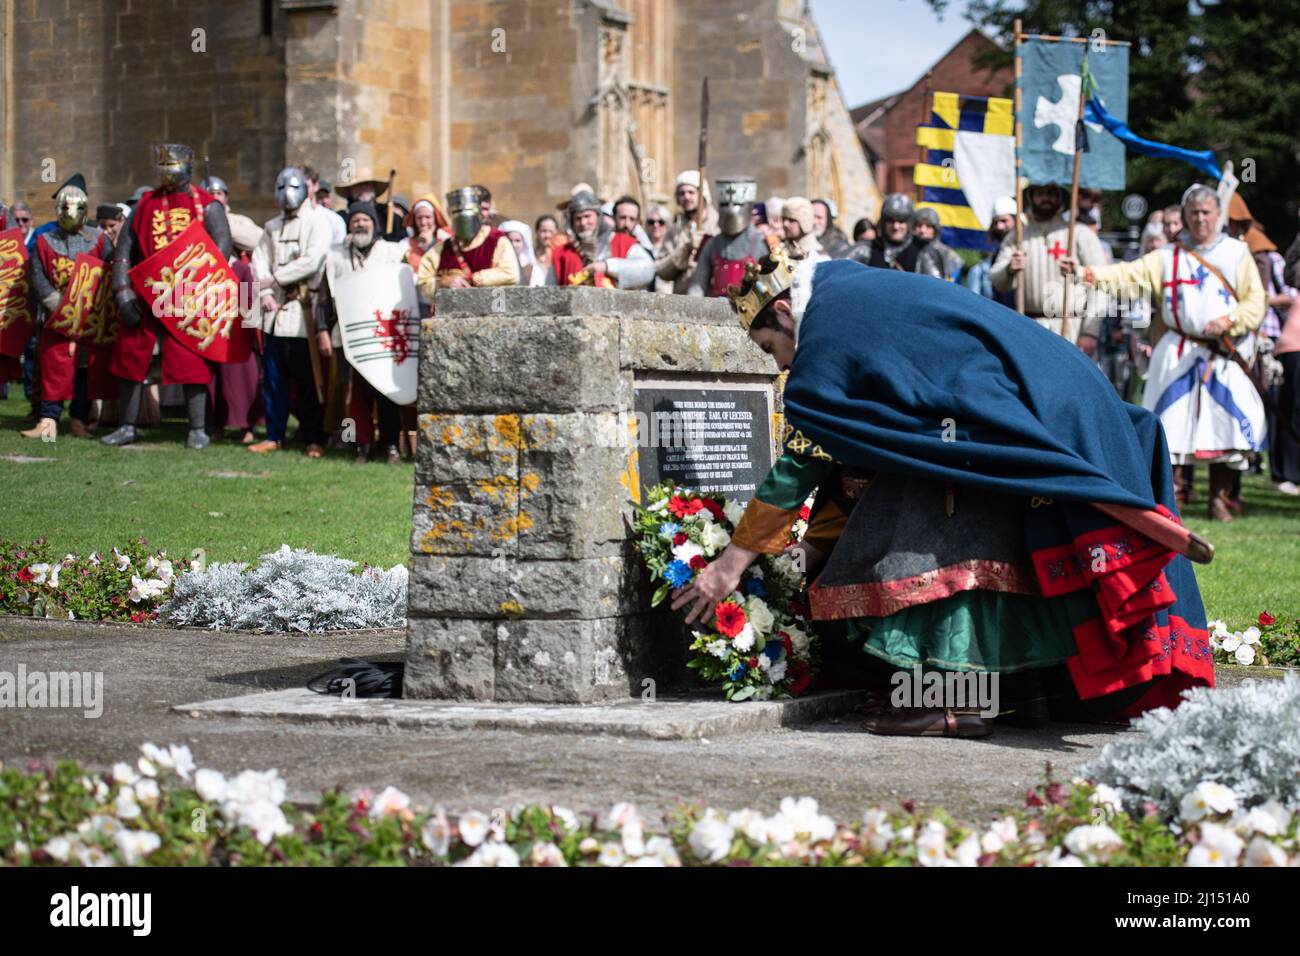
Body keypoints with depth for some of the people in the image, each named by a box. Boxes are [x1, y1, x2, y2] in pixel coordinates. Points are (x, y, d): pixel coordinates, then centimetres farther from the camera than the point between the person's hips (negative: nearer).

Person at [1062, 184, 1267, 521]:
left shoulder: (1238, 254, 9)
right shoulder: (1167, 257, 11)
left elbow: (1256, 301, 5)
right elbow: (1130, 274, -1)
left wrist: (1229, 321, -14)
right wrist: (1086, 273, -15)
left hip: (1225, 354, 0)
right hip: (1178, 354, 0)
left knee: (1224, 425, -3)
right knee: (1172, 426, -5)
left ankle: (1219, 498, 8)